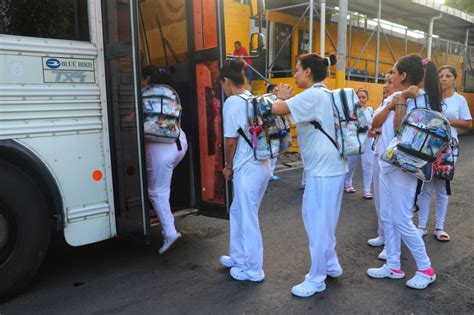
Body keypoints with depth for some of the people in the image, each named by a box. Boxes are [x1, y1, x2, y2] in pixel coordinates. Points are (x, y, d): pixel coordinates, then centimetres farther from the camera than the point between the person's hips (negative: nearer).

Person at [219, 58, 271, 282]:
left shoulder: (233, 102, -12)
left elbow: (231, 140, -15)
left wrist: (228, 166, 2)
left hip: (248, 169, -8)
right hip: (262, 165, 8)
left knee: (247, 219, 6)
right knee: (238, 212, 23)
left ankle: (253, 270, 21)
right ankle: (239, 257, 38)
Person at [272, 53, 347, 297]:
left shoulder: (312, 95, -17)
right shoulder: (323, 94, 14)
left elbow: (277, 109, -26)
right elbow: (299, 111, 23)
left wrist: (281, 97, -6)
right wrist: (288, 98, 9)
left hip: (323, 169, -10)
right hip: (330, 165, 10)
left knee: (318, 223, 0)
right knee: (321, 220, 20)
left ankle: (316, 279, 13)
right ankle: (331, 265, 34)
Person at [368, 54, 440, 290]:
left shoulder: (419, 100, -14)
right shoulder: (394, 96, 7)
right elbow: (375, 124, 0)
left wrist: (402, 103, -20)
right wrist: (390, 106, -13)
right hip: (387, 164, 8)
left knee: (402, 221, -2)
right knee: (387, 218, 13)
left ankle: (426, 269, 17)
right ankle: (393, 267, 25)